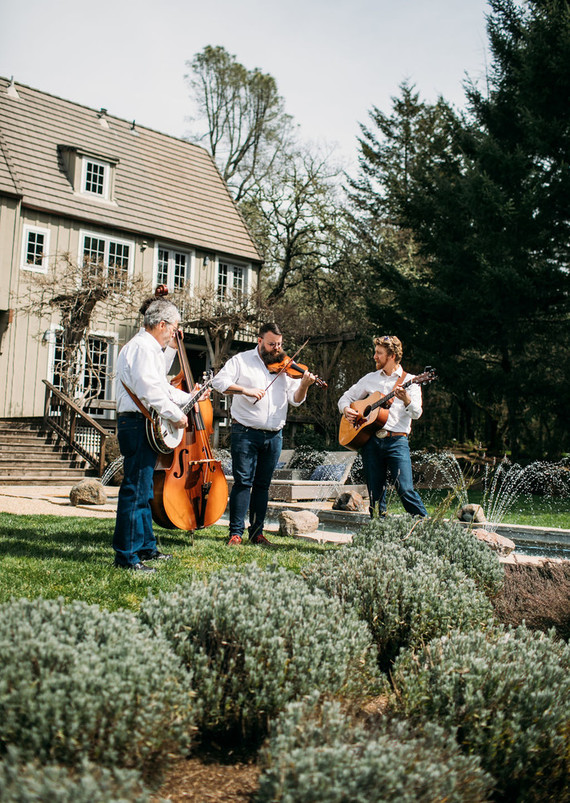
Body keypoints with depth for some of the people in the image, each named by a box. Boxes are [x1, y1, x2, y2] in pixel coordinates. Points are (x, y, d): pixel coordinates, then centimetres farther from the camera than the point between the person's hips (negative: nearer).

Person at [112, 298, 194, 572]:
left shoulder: (151, 348, 22)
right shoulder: (142, 347, -13)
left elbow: (161, 388, 27)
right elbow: (150, 389, -24)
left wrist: (190, 399, 23)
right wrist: (176, 415, -17)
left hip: (146, 426, 12)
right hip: (138, 424, -12)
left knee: (143, 489, 17)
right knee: (135, 489, -10)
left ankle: (146, 546, 27)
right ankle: (126, 554, -6)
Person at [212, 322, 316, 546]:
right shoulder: (241, 360, 3)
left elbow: (295, 399, 5)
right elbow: (219, 381, -9)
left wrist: (304, 385, -16)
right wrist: (245, 390, -21)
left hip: (273, 435, 4)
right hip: (245, 432, -4)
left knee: (262, 485, 10)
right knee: (243, 482, -6)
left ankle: (257, 532, 16)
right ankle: (236, 532, -1)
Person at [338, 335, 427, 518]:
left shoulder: (409, 380, 4)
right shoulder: (370, 378, 16)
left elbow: (416, 414, -8)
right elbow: (346, 398, 23)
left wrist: (406, 399, -29)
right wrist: (346, 409, 0)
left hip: (396, 441, -4)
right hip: (371, 440, 4)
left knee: (405, 489, -16)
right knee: (375, 494, 4)